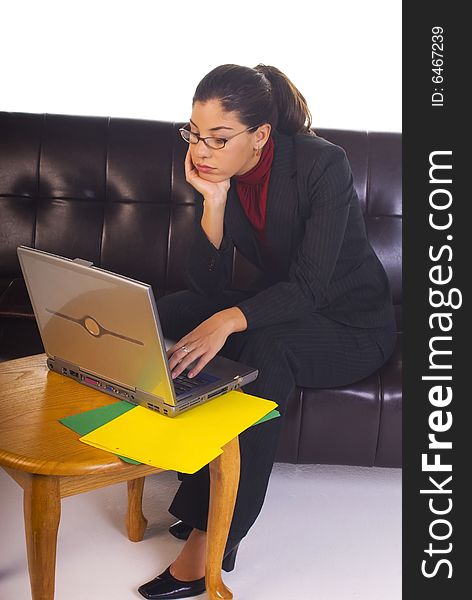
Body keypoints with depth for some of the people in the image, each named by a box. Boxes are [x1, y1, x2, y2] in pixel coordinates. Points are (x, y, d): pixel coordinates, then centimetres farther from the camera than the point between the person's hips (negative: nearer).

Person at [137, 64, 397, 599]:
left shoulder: (323, 164, -23)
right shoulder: (217, 173, -7)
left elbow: (309, 285, -30)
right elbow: (206, 284, -11)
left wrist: (228, 320, -45)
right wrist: (213, 199, -23)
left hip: (352, 326, -5)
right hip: (278, 306, 6)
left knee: (264, 345, -36)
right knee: (167, 315, -14)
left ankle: (210, 542, -26)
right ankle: (198, 491, -9)